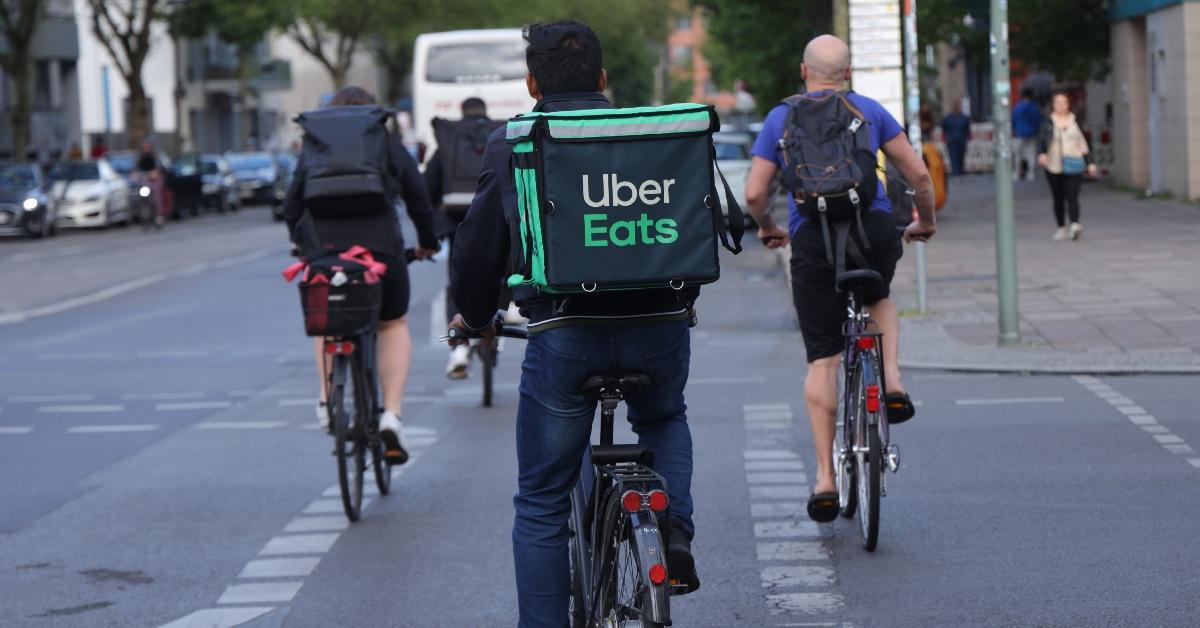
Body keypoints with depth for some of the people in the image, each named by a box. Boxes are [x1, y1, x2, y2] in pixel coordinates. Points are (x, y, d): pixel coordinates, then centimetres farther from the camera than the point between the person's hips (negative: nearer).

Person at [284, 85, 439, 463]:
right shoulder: (389, 146, 12)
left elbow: (291, 205, 15)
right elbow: (419, 199, 14)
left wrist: (300, 240, 34)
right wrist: (427, 243, 30)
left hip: (322, 248, 1)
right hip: (379, 246, -1)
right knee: (394, 325, 19)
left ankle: (328, 398, 14)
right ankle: (391, 416, 4)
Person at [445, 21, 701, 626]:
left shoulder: (509, 145, 4)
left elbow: (478, 245, 6)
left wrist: (474, 317, 26)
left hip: (563, 334, -2)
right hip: (660, 326, 2)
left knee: (541, 505, 10)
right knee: (664, 420, 34)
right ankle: (675, 528, 11)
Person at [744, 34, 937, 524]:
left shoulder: (781, 119, 12)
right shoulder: (869, 111, 14)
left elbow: (754, 193, 5)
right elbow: (919, 175, 9)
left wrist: (767, 227, 26)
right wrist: (926, 221, 27)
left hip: (812, 240, -1)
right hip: (873, 229, 1)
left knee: (822, 360, 4)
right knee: (879, 299, 34)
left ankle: (825, 478, 1)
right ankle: (892, 382, 7)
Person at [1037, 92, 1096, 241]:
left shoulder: (1075, 122, 11)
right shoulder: (1048, 123, 6)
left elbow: (1083, 143, 14)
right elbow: (1041, 140, -6)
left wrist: (1090, 163, 10)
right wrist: (1041, 153, -26)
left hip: (1073, 166, -1)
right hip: (1054, 167, 1)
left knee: (1072, 196, -14)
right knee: (1058, 199, 6)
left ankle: (1075, 225, -26)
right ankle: (1061, 228, 16)